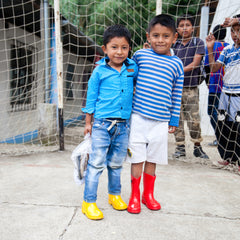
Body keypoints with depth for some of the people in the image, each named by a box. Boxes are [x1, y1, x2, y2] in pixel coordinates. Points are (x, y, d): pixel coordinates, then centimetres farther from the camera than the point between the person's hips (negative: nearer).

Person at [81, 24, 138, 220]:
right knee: (96, 163, 0)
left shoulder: (133, 68, 4)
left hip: (123, 124, 4)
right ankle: (89, 202, 12)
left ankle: (115, 194, 35)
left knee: (116, 163, 17)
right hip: (102, 123, -3)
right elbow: (91, 97, 1)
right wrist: (88, 122, 2)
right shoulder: (99, 71, -5)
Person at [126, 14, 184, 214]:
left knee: (152, 159, 12)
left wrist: (174, 120, 9)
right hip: (138, 117, -1)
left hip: (161, 121, 1)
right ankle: (135, 196, 22)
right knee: (137, 158, 5)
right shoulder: (140, 55, 3)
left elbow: (176, 96, 9)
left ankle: (148, 194, 31)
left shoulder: (176, 64, 6)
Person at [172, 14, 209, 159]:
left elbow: (195, 64, -8)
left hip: (191, 88, -3)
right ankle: (180, 147, 15)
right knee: (177, 118, 4)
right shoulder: (175, 45, 13)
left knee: (194, 120, -3)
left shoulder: (198, 43, 3)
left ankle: (198, 147, 14)